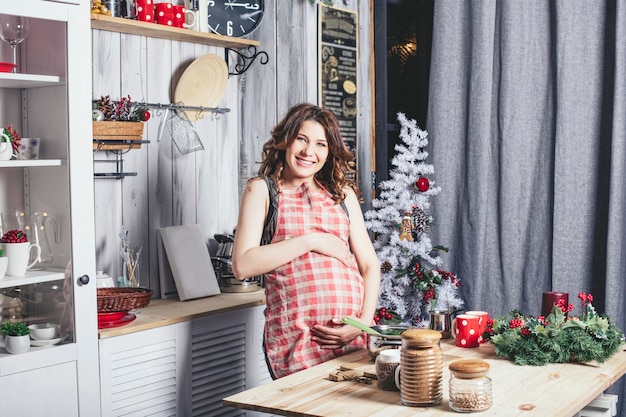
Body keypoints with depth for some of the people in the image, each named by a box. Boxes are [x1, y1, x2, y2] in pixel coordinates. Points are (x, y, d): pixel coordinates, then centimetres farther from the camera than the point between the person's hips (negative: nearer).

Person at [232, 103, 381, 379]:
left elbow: (370, 265, 13)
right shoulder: (262, 189, 5)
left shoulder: (343, 194, 16)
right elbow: (242, 266, -8)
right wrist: (310, 241, -9)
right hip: (295, 340, -3)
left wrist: (364, 322, -3)